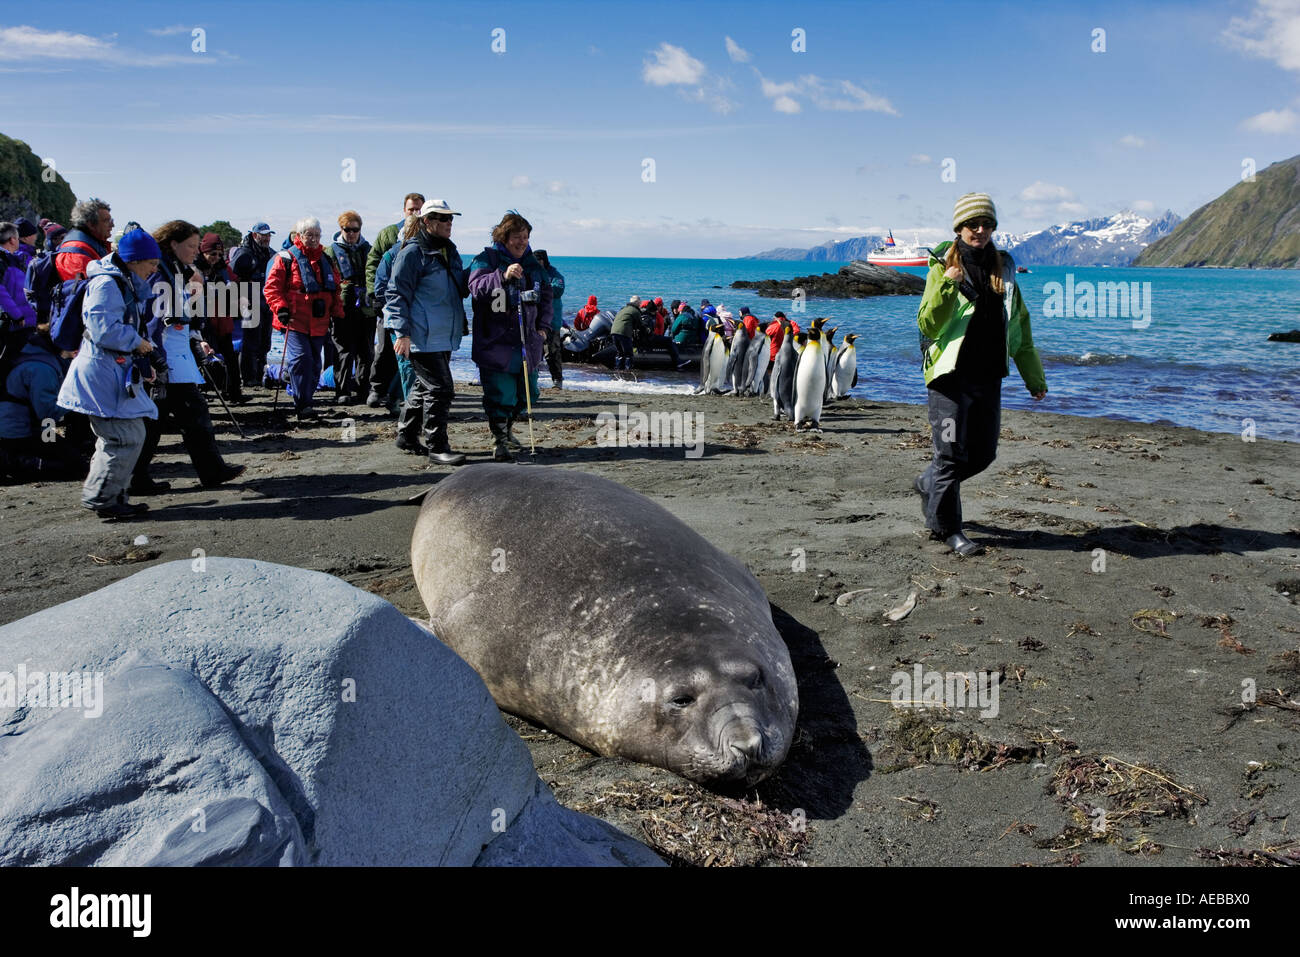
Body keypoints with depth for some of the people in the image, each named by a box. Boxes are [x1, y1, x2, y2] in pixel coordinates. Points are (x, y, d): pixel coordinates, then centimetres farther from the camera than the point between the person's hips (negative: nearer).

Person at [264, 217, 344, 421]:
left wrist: (338, 313, 15)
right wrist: (281, 308, -16)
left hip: (319, 323, 6)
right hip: (295, 322, -6)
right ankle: (303, 406, -17)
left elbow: (335, 289, 23)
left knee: (314, 364, 9)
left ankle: (305, 402, 20)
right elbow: (272, 287, -4)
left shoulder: (326, 259, 16)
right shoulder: (286, 258, -1)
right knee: (301, 359, -18)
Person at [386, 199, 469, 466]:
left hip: (445, 337, 9)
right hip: (423, 338, -9)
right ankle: (437, 447, -2)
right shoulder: (413, 252, -9)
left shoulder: (449, 250, 17)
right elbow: (397, 293, -11)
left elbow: (462, 288, 27)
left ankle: (407, 437, 29)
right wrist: (402, 332, -18)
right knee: (439, 390, -9)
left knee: (424, 388, 17)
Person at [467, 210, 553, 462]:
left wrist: (543, 325, 13)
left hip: (527, 342, 6)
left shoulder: (533, 264, 13)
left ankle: (507, 429, 36)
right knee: (500, 394, -8)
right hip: (495, 343, -6)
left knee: (525, 393, 14)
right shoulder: (486, 259, -6)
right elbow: (476, 286, -25)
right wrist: (503, 276, -40)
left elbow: (546, 295, 24)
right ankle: (500, 443, 3)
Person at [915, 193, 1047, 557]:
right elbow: (928, 325, -13)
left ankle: (928, 484, 35)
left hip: (988, 377, 6)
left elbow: (1020, 326, 20)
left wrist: (1034, 376, 22)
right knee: (952, 454, -3)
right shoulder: (943, 266, -3)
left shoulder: (1003, 269, 12)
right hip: (951, 376, -6)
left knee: (983, 454, 11)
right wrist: (948, 283, -27)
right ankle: (947, 528, 11)